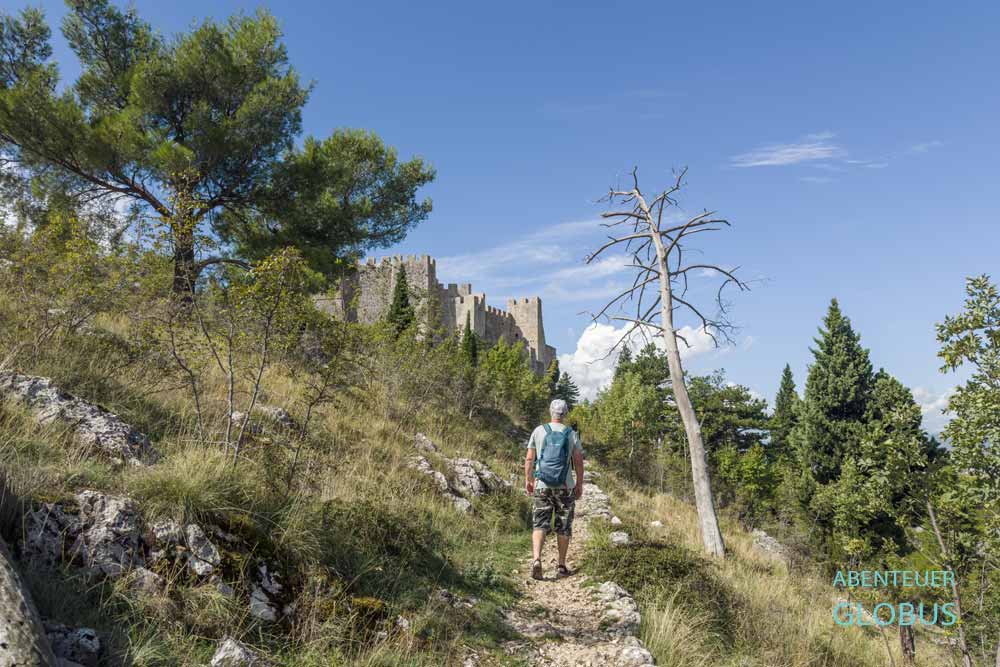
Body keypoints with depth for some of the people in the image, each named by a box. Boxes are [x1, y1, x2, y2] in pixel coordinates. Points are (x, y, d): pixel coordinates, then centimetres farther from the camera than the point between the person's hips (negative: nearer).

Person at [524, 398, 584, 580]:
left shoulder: (539, 431, -1)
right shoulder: (572, 434, -1)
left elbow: (529, 459, 1)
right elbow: (579, 462, 0)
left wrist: (528, 480, 12)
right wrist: (579, 484, 10)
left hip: (542, 486, 0)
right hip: (565, 487, 0)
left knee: (539, 524, 2)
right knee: (563, 527, 11)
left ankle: (536, 559, -18)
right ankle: (561, 566, 16)